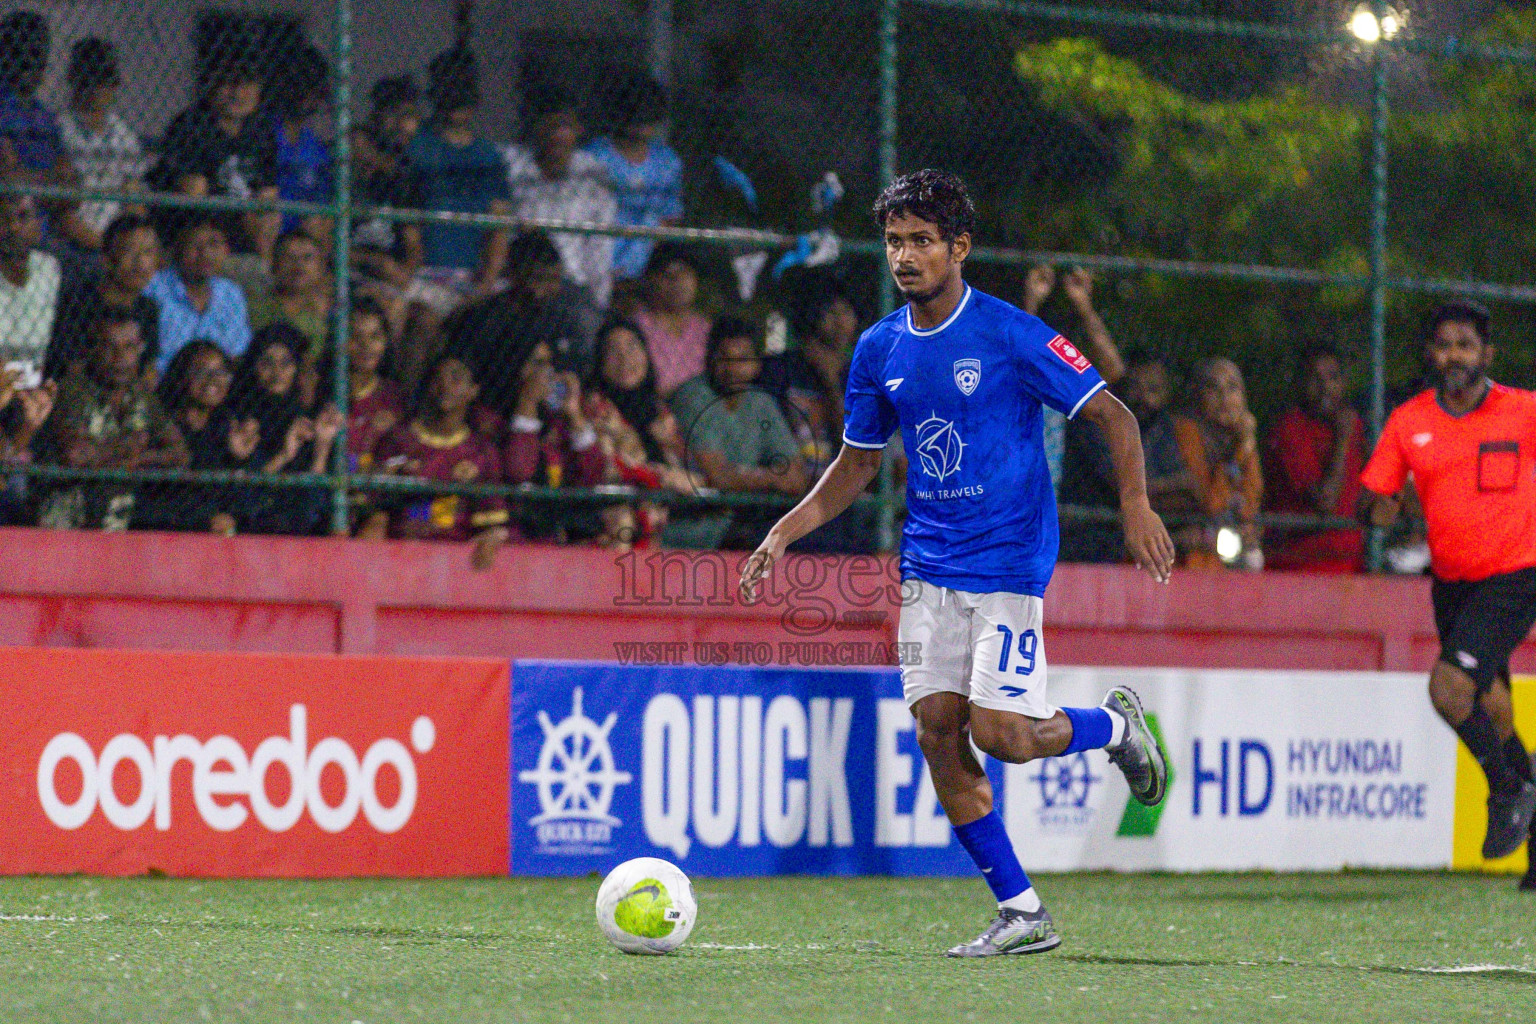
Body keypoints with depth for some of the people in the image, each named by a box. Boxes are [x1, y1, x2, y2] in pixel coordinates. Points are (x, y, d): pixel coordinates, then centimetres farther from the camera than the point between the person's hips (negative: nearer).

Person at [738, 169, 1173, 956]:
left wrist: (1135, 505, -19)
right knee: (937, 729, -4)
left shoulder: (1011, 335, -10)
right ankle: (1021, 913, 5)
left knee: (1000, 732, -14)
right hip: (929, 565, 6)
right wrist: (784, 533, 6)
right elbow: (856, 465, 18)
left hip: (1009, 560, -6)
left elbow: (1112, 415, -6)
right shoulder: (879, 350, 7)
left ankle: (1115, 724, 19)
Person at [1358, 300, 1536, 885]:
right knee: (1488, 708, 10)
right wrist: (1378, 510, -18)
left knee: (1449, 689, -20)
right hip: (1450, 582, 5)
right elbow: (1370, 499, 5)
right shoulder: (1408, 422, 3)